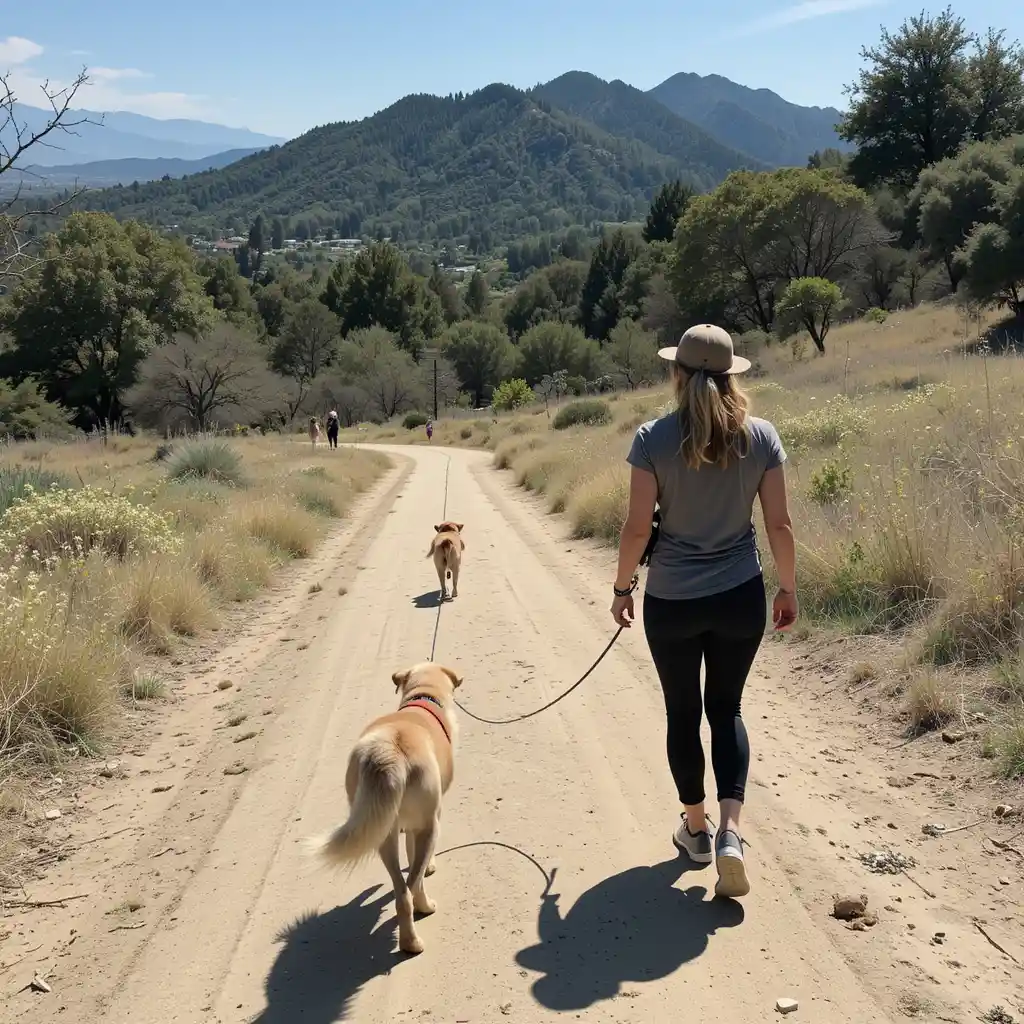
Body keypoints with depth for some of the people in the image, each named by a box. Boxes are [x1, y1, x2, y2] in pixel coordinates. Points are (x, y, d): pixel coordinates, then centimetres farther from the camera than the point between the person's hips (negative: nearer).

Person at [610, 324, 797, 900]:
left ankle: (696, 829, 31)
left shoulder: (654, 439, -12)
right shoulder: (761, 436, -6)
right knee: (726, 710, 17)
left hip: (671, 602, -1)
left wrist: (623, 586, 4)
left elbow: (638, 527, -11)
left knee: (683, 715, 17)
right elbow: (780, 524, -3)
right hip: (741, 598, 2)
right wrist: (789, 589, 11)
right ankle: (731, 830, 1)